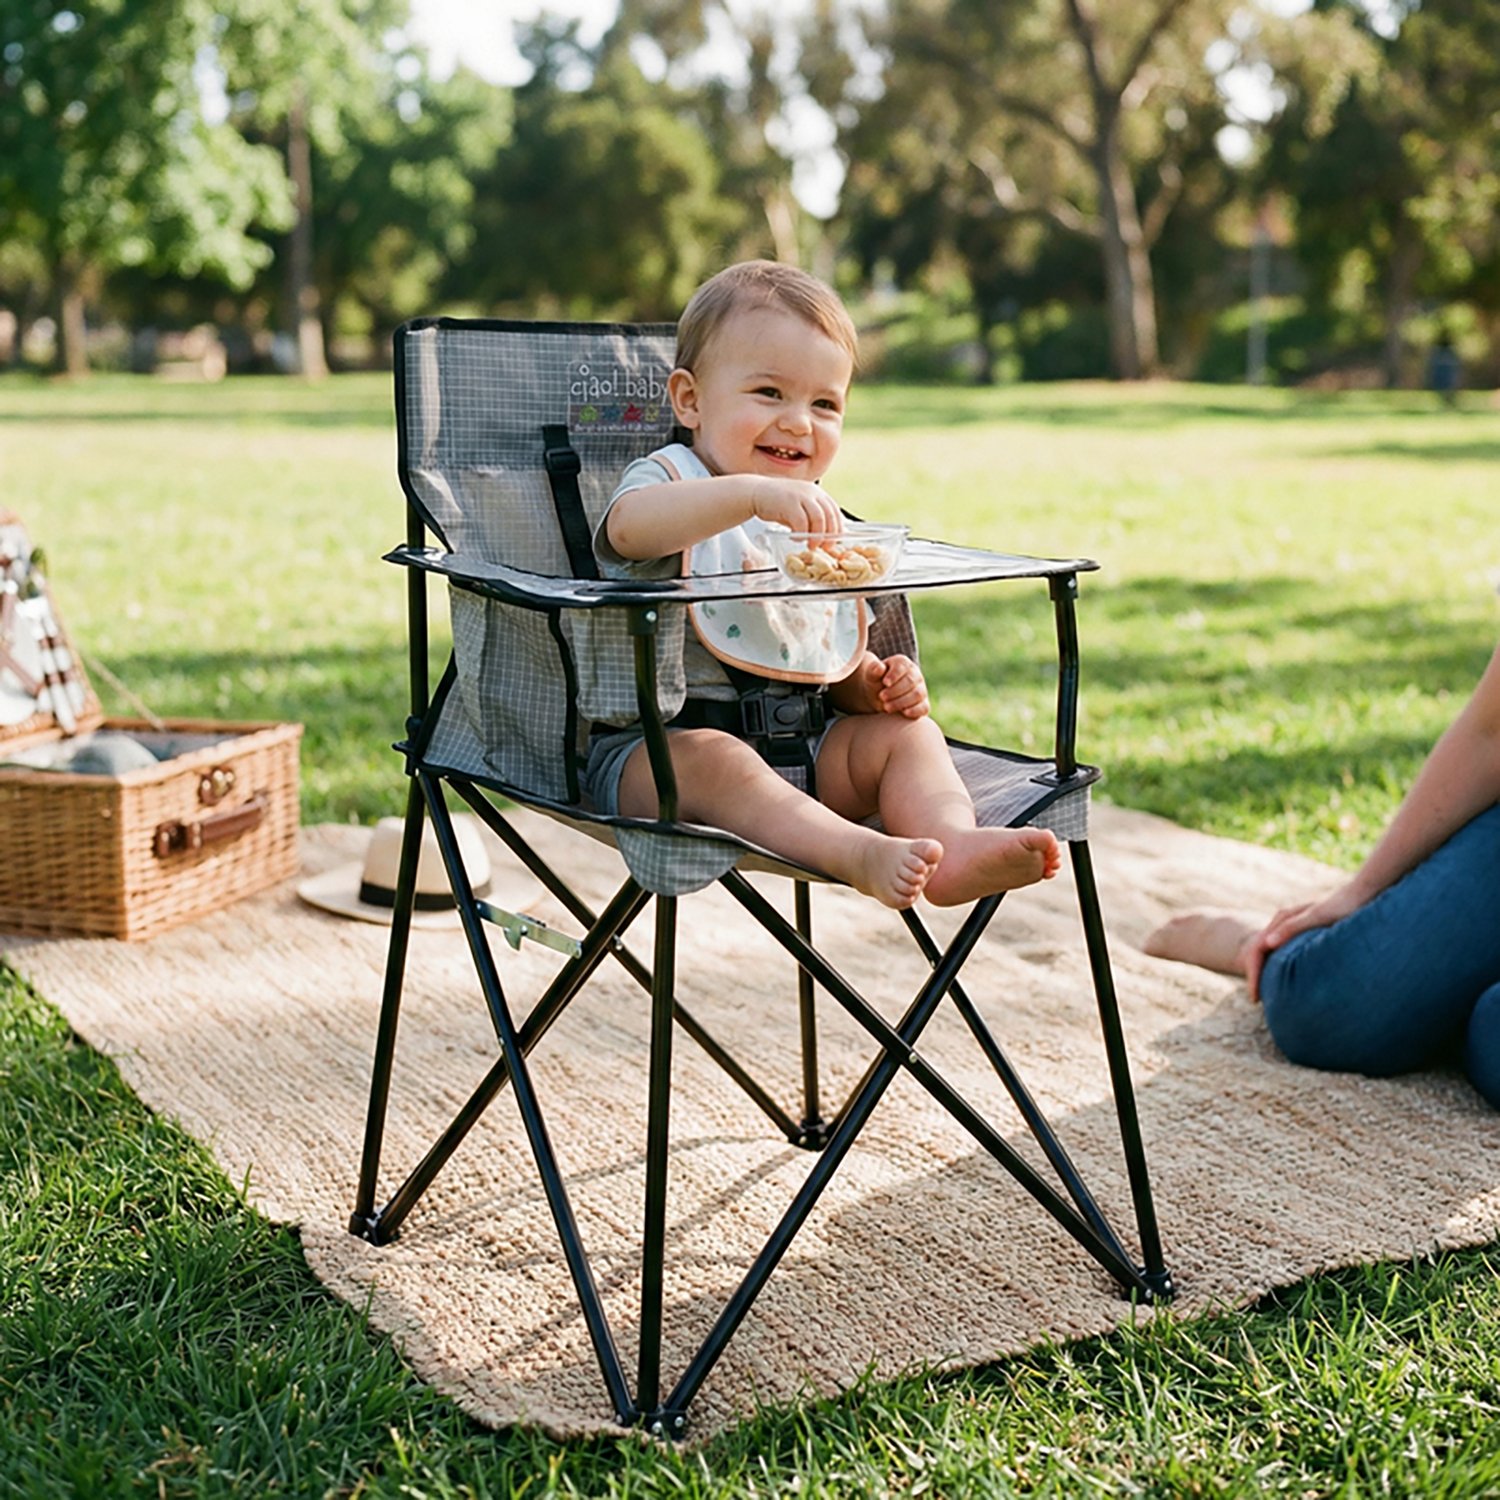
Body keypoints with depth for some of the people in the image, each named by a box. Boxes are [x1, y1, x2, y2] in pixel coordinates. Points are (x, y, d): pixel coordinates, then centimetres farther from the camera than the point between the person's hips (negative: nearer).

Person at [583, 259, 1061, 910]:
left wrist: (877, 685, 0)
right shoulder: (671, 479, -3)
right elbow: (629, 526, -31)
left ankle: (955, 843, -37)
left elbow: (840, 662, 24)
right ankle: (863, 855, -53)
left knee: (907, 734, -10)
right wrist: (753, 493, -44)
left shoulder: (825, 528, 17)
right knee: (715, 761, -36)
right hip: (659, 745, -6)